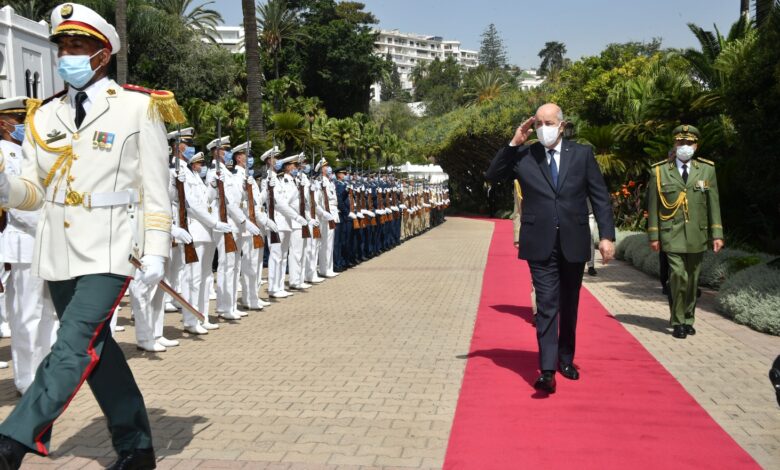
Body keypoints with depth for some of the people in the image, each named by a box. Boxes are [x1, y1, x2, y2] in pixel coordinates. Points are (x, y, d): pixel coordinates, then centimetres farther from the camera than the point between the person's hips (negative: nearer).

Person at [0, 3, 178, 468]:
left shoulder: (138, 108, -3)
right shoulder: (44, 115, 10)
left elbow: (155, 187, -5)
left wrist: (157, 250, -11)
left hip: (109, 251, -6)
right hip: (57, 252, 6)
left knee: (74, 344, -16)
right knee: (95, 348, 12)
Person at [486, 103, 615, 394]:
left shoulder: (582, 154, 3)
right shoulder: (523, 156, 2)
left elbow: (600, 197, 2)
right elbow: (492, 175, -1)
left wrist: (607, 235, -6)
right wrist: (514, 144, -9)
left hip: (574, 243, 2)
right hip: (540, 244, -2)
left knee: (569, 305, 14)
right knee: (547, 304, -7)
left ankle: (566, 358, 30)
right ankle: (547, 370, -9)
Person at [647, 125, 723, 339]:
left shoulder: (707, 170, 6)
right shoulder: (660, 171, 1)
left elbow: (714, 204, 6)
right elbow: (653, 206, 2)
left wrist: (717, 234, 2)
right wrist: (653, 235, 0)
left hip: (697, 236, 3)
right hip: (672, 235, -2)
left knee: (692, 280, 10)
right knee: (678, 276, -14)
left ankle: (688, 319, 27)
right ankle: (677, 322, 1)